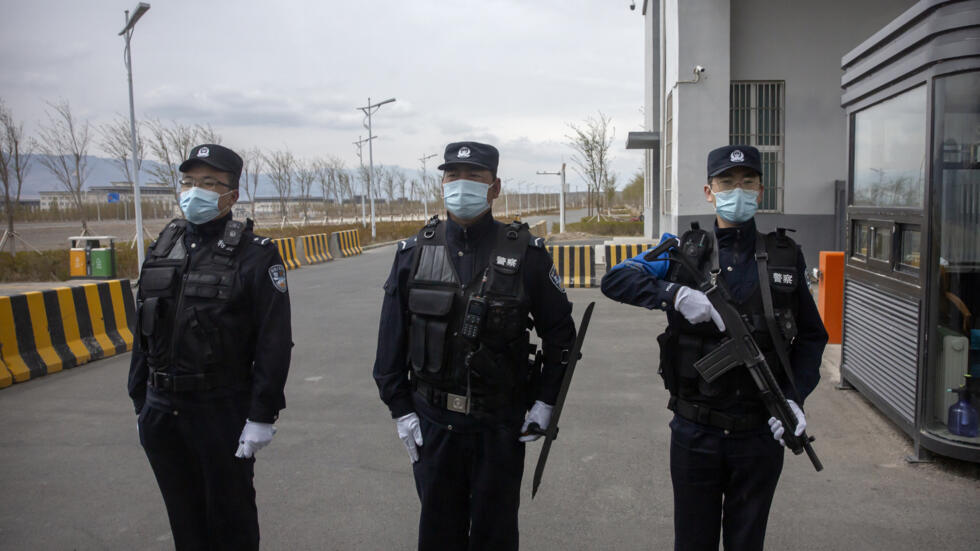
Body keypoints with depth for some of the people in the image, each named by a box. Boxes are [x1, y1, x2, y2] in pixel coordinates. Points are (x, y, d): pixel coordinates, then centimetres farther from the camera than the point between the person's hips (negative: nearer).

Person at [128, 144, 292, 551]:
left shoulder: (255, 255, -11)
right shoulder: (163, 247, 8)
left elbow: (274, 343, -14)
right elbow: (143, 333, 13)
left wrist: (262, 415, -16)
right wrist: (141, 403, 13)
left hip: (222, 411, -5)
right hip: (162, 411, 6)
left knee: (230, 517, 10)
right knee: (184, 517, 19)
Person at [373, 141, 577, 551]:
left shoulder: (526, 252, -7)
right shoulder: (414, 253, -1)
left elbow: (560, 332, 1)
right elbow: (392, 339, 4)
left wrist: (545, 401, -2)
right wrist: (400, 409, 1)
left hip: (501, 424, -1)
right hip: (433, 424, 2)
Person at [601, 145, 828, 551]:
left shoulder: (785, 258, 3)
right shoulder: (684, 252, 0)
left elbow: (812, 336, 7)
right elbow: (614, 280, -9)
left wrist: (794, 397, -7)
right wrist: (674, 294, -24)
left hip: (760, 433, 1)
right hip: (695, 431, -1)